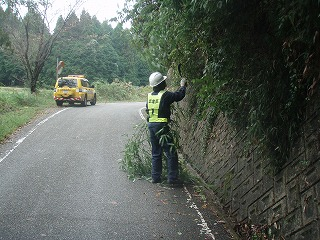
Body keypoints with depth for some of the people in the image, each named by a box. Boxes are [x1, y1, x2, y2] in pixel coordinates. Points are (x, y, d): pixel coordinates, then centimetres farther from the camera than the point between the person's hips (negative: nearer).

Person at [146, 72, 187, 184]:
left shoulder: (149, 96, 7)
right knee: (171, 153, 2)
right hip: (162, 126, -7)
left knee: (156, 153, 15)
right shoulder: (165, 95, -12)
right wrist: (183, 85, 16)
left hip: (151, 125, 7)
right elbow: (179, 96, -1)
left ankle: (156, 177, 19)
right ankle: (172, 178, 3)